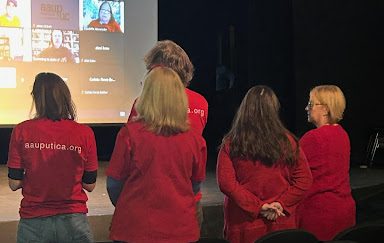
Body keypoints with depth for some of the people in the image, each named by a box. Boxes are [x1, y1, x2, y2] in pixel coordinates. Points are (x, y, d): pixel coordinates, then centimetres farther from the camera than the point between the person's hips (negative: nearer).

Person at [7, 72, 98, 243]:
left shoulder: (21, 131, -6)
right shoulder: (85, 133, -6)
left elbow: (14, 184, -3)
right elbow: (90, 185, 0)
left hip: (34, 221, 0)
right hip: (73, 221, 0)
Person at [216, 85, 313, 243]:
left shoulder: (230, 144, -6)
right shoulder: (287, 142, -2)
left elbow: (225, 182, -12)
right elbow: (304, 180, -3)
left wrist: (257, 205, -11)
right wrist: (282, 204, -7)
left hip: (244, 225, -1)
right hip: (281, 224, 1)